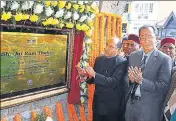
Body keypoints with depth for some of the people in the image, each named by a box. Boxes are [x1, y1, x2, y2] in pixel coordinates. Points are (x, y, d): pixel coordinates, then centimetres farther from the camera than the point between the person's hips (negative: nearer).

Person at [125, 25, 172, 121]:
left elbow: (164, 87, -15)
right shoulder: (133, 56, 5)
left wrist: (141, 80, -25)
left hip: (149, 109, -4)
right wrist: (131, 79, -12)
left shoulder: (164, 59, -11)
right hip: (131, 104, 4)